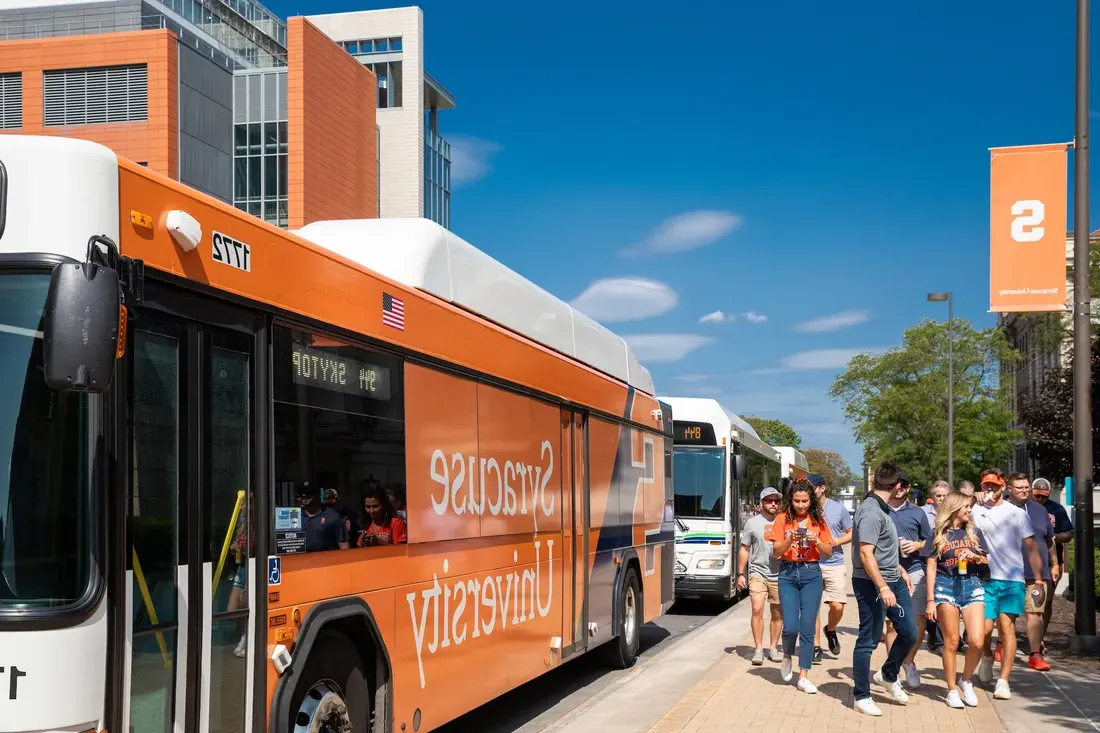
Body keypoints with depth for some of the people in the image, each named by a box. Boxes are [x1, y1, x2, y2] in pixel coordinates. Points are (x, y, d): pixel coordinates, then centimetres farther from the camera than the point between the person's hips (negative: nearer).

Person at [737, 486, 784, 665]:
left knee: (778, 613, 7)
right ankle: (758, 649, -7)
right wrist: (740, 574, 3)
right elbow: (744, 550, 7)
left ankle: (773, 648, 20)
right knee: (757, 609, -13)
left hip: (779, 575, 2)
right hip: (758, 573, -2)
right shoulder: (752, 523, 4)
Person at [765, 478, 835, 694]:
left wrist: (816, 541, -13)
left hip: (811, 574, 1)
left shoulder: (817, 520, 4)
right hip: (788, 573, -1)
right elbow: (776, 551, -3)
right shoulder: (783, 518, 0)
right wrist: (790, 539, -21)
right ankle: (787, 657, 23)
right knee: (790, 626, -9)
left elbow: (829, 552, 5)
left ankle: (803, 677, 6)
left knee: (807, 626, -1)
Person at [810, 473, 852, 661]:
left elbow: (851, 533, 9)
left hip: (835, 563, 0)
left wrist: (837, 542, -9)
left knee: (837, 606, -4)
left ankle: (830, 630, 28)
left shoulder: (838, 508, 0)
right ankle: (816, 647, 11)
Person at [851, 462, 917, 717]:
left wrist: (901, 571, 28)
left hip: (893, 581, 10)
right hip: (872, 584, -10)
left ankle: (888, 675, 34)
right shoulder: (871, 512, -20)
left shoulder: (881, 508, 11)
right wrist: (882, 587, -29)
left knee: (909, 632, 13)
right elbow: (866, 554, -25)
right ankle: (862, 696, 10)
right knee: (868, 641, 0)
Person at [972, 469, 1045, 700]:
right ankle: (987, 656, 32)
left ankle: (1003, 681, -7)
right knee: (984, 628, -3)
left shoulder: (1017, 513, 6)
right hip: (985, 578, 1)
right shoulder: (975, 511, 6)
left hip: (1012, 579, 0)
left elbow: (1031, 548, 5)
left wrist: (1038, 580, -1)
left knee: (1006, 626, -11)